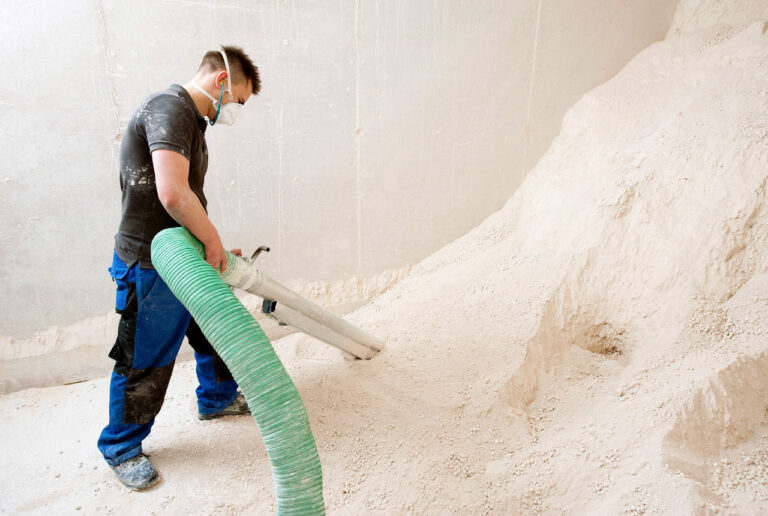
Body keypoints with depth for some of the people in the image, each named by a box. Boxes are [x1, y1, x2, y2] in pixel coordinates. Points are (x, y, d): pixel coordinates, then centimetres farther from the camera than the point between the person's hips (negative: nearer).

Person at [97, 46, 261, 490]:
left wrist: (213, 248, 15)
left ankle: (217, 398, 47)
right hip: (151, 265, -10)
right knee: (146, 360, 6)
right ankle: (121, 447, 28)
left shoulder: (192, 119, 14)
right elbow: (172, 193, -33)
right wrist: (212, 239, -18)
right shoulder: (170, 108, -20)